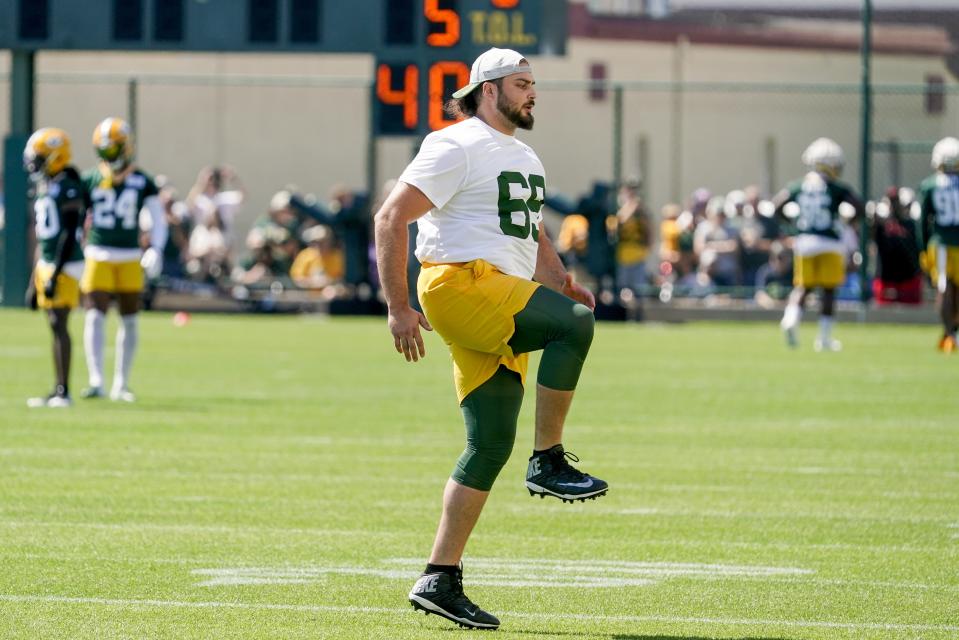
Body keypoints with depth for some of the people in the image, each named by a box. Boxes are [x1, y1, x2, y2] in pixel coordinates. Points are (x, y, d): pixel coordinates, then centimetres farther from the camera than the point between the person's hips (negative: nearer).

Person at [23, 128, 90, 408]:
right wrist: (36, 277, 21)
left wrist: (55, 275, -21)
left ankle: (64, 391, -9)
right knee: (54, 326, 10)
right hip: (46, 263, 9)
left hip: (65, 265, -9)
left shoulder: (68, 188, -14)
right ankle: (57, 392, 14)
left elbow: (69, 235, -18)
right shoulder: (43, 187, 14)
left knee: (59, 324, -10)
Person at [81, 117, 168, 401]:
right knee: (95, 316, -12)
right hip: (98, 257, -1)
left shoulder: (142, 183, 1)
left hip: (130, 259, 1)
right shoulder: (90, 180, 0)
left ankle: (121, 384, 17)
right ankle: (96, 381, -15)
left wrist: (156, 250, -9)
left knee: (129, 320, 7)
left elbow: (158, 219, 5)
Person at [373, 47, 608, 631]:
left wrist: (563, 285, 12)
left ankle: (440, 580, 4)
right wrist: (399, 309, -16)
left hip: (504, 302, 9)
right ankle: (548, 462, -17)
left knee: (492, 442, 2)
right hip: (461, 282, -9)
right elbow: (392, 218, -11)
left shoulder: (525, 160, 24)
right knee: (574, 325, -26)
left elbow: (534, 239, 33)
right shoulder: (457, 148, -5)